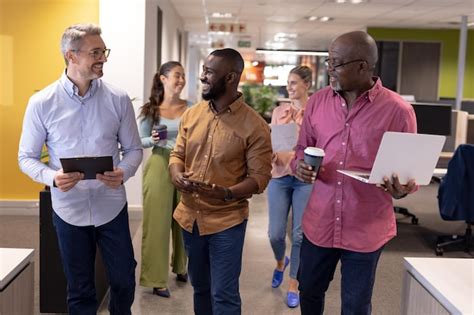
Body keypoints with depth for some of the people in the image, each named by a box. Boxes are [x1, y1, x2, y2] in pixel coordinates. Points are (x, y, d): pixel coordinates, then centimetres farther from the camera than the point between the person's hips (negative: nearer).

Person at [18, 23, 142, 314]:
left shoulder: (118, 99, -4)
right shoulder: (42, 103, -7)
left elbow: (133, 149, 3)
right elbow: (27, 157, -1)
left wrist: (124, 173, -19)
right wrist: (52, 178, -21)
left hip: (112, 207, 1)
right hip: (69, 210, -1)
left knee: (124, 280, 13)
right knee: (80, 290, 14)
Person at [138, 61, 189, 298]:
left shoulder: (191, 108, 2)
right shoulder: (150, 110, -1)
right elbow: (141, 141, 3)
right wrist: (153, 140, -17)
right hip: (160, 166, -2)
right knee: (158, 221, 0)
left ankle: (181, 268, 33)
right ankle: (157, 279, 10)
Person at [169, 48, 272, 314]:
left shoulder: (254, 126, -13)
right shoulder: (191, 115, 3)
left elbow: (260, 176, -13)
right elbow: (178, 154, 10)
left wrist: (228, 193, -29)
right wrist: (177, 175, -13)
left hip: (226, 222, -5)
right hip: (190, 217, 5)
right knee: (200, 287, 22)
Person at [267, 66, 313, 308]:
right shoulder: (278, 111, 9)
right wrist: (271, 154, -12)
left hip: (306, 178, -3)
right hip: (279, 176, 3)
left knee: (299, 234, 2)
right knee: (275, 233, 3)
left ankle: (294, 284, 19)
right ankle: (280, 262, 38)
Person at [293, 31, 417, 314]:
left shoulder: (398, 110, -11)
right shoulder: (318, 102, 1)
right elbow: (302, 149, 12)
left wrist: (402, 190, -26)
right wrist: (300, 165, -10)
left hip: (366, 230, -3)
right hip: (319, 224, 4)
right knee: (309, 292, 21)